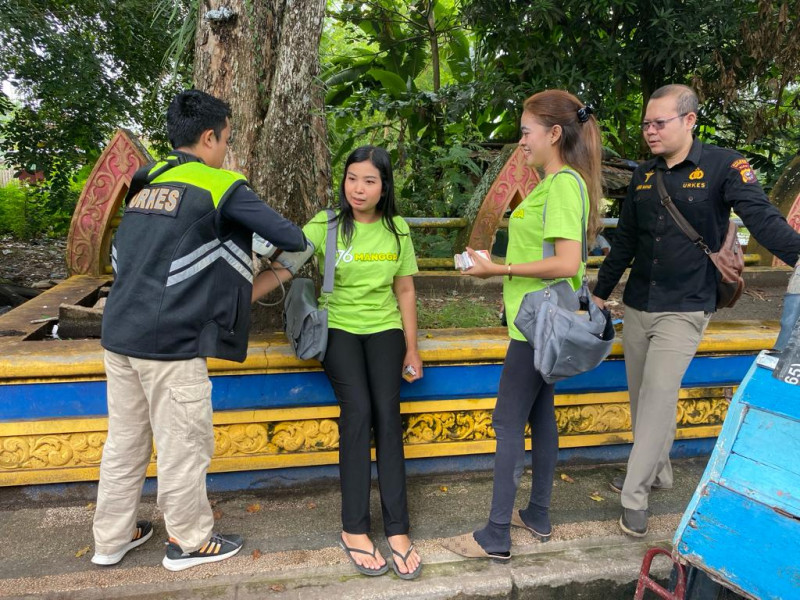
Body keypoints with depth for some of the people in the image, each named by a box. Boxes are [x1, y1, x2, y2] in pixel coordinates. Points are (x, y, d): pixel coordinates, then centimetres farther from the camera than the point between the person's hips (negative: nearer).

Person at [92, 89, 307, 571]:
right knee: (183, 445, 8)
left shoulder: (144, 183, 13)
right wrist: (297, 241, 17)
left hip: (119, 332, 8)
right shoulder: (220, 187, -8)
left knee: (125, 440, 18)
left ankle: (112, 538, 32)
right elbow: (292, 239, -7)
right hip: (171, 341, -7)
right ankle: (189, 542, 24)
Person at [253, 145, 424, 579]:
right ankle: (354, 529, -8)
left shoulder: (397, 230, 0)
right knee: (358, 412, -21)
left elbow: (405, 290, 6)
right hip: (338, 329, -2)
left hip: (384, 330, 2)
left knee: (387, 416, -14)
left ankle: (397, 530, -6)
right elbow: (282, 269, -14)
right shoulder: (326, 225, -7)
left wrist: (412, 349, 5)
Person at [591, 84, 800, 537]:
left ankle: (635, 495, 1)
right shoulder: (644, 176, 8)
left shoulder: (723, 166, -8)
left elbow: (763, 219, -19)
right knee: (643, 395, 13)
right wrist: (600, 293, 19)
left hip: (685, 309, -6)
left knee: (659, 394, -10)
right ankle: (658, 473, 31)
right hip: (638, 307, 6)